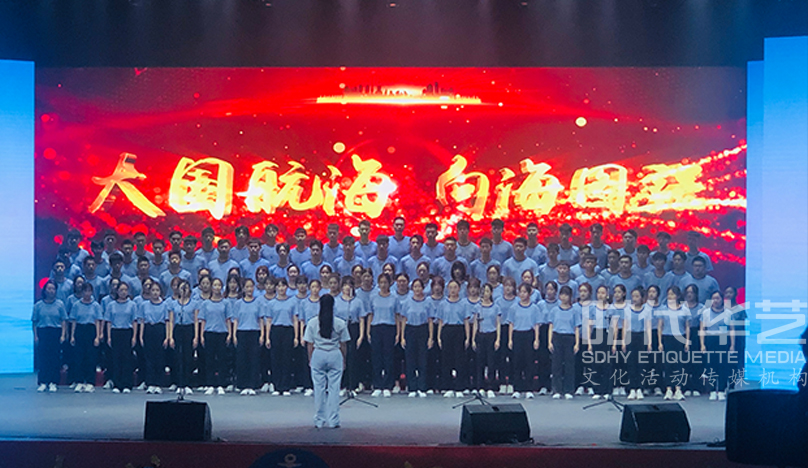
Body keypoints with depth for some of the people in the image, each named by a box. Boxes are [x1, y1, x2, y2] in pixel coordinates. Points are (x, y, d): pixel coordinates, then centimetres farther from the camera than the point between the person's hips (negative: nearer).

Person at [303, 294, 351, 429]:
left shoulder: (312, 323, -2)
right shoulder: (340, 323, -3)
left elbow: (309, 344, 2)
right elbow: (343, 344, 2)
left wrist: (310, 360, 13)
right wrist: (344, 360, 13)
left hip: (318, 355, 1)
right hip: (335, 356, -1)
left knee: (319, 388, 7)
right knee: (334, 388, 4)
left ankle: (319, 421, 10)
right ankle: (333, 420, 4)